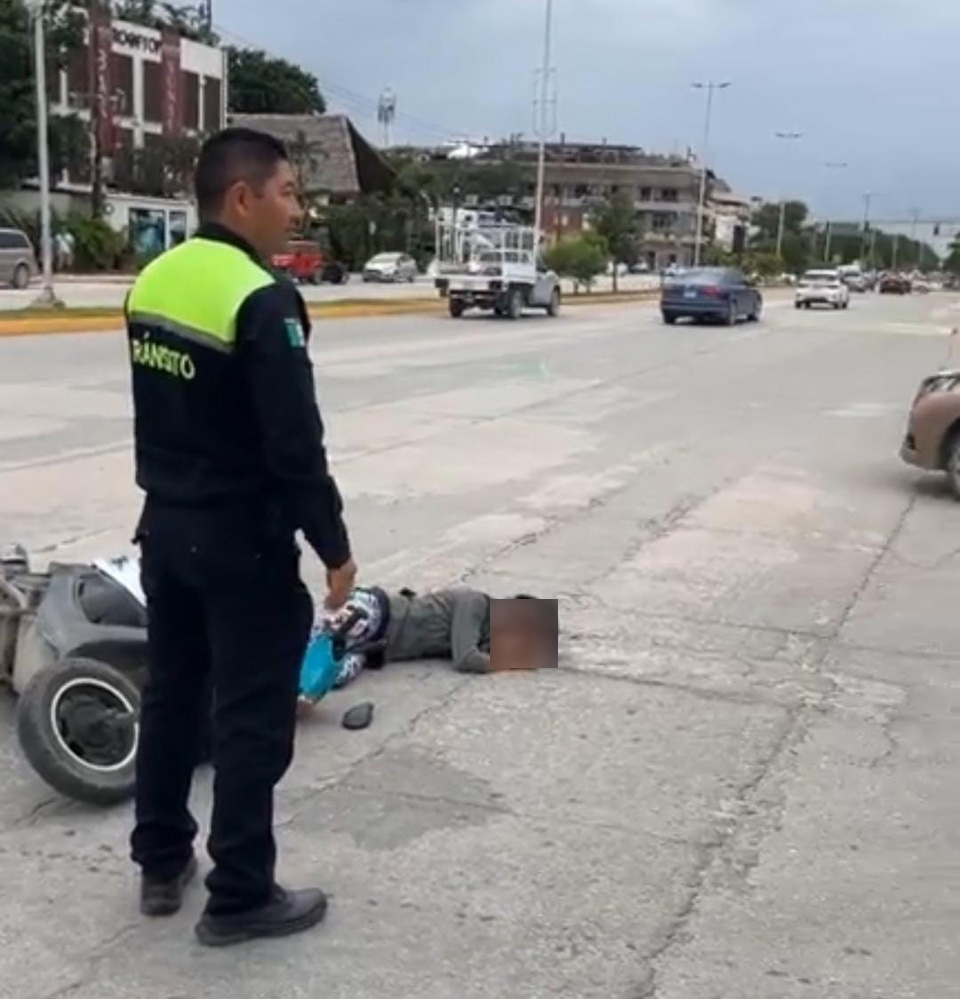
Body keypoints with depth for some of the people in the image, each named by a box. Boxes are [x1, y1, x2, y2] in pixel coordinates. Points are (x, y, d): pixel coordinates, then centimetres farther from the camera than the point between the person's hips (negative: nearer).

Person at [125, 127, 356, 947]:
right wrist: (334, 549, -13)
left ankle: (162, 863, 31)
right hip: (242, 543, -9)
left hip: (166, 528, 9)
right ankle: (240, 896, 13)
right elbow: (296, 446, -22)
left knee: (171, 693, 18)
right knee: (253, 718, 3)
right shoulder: (261, 301, -21)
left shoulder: (153, 281, 6)